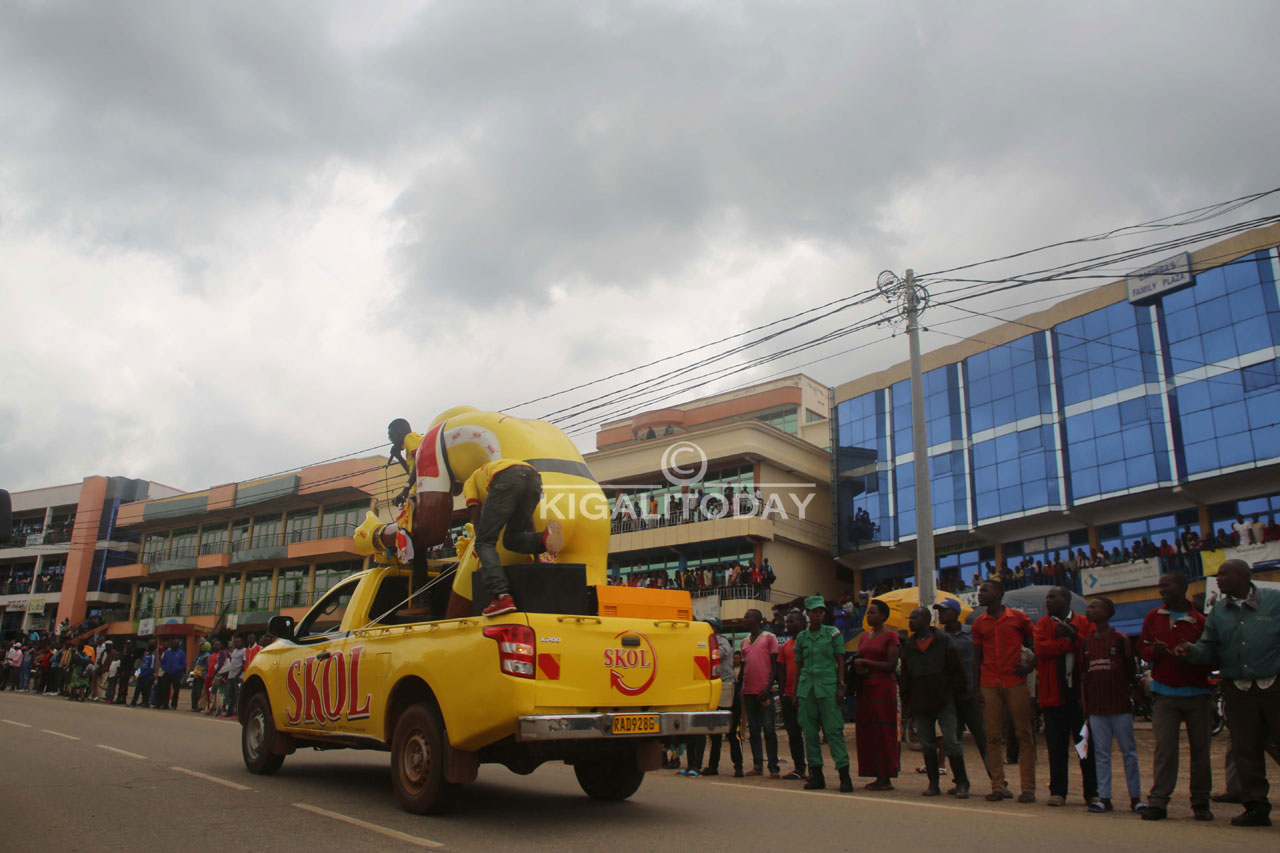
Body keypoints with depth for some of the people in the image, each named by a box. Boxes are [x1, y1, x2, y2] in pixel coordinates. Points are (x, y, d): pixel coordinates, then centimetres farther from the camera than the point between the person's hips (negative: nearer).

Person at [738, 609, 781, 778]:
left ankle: (773, 768, -2)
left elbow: (775, 664, -3)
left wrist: (768, 686, -13)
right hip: (749, 691, 5)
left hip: (765, 691, -5)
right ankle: (757, 766, 13)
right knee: (753, 730, 7)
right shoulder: (744, 642, 17)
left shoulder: (769, 638, 1)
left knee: (769, 729, -5)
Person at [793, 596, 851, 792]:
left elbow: (840, 661, 2)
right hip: (806, 687, 4)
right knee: (810, 732, 4)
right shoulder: (801, 637, 11)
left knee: (833, 729, -8)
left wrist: (841, 686, -7)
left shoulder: (833, 633, 3)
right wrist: (796, 693, 13)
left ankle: (844, 773, -4)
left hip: (828, 686, -4)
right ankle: (816, 774, 12)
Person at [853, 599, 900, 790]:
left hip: (883, 687, -7)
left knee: (883, 733, -6)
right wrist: (858, 668, -1)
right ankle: (877, 776, 11)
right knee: (867, 733, 5)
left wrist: (865, 663, -9)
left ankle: (886, 778, -1)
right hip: (865, 688, 7)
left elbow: (892, 665, -11)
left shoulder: (890, 635, -4)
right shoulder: (864, 636, 17)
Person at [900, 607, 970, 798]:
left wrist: (953, 692, -6)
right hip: (920, 703, 4)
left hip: (943, 701, -4)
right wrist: (907, 704, 9)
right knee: (927, 745, 7)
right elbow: (905, 678, 15)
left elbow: (957, 671, 2)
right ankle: (933, 784, 15)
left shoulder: (944, 641, 1)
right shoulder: (908, 647, 13)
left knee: (951, 742, -7)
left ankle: (962, 784, 2)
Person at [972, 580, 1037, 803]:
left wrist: (1031, 666, -4)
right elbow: (977, 657, 11)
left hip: (1015, 683, -3)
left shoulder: (1018, 617, 2)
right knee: (992, 737, 2)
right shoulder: (979, 623, 10)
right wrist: (977, 688, 6)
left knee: (1024, 735, 0)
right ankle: (997, 787, 6)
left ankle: (1028, 788, 5)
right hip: (989, 686, 3)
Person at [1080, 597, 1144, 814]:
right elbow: (1082, 675, 10)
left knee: (1129, 752, 4)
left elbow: (1131, 671, 3)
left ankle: (1135, 798, 13)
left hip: (1120, 705, -3)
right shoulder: (1086, 642, 9)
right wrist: (1084, 704, 6)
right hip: (1096, 707, 3)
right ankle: (1105, 799, 10)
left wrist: (1130, 694, -1)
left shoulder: (1120, 639, -1)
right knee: (1101, 754, 5)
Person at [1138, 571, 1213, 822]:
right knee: (1164, 747, -4)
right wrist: (1154, 651, -8)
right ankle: (1157, 801, -3)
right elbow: (1141, 648, 13)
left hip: (1196, 692, -1)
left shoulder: (1199, 621, 0)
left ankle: (1200, 802, 17)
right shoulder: (1153, 617, 9)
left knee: (1200, 747, 4)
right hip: (1164, 693, 1)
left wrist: (1190, 660, -18)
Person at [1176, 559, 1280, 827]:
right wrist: (1190, 650, -11)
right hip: (1238, 691, 4)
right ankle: (1256, 807, 16)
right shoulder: (1218, 611, 11)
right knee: (1246, 749, 7)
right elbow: (1209, 650, 9)